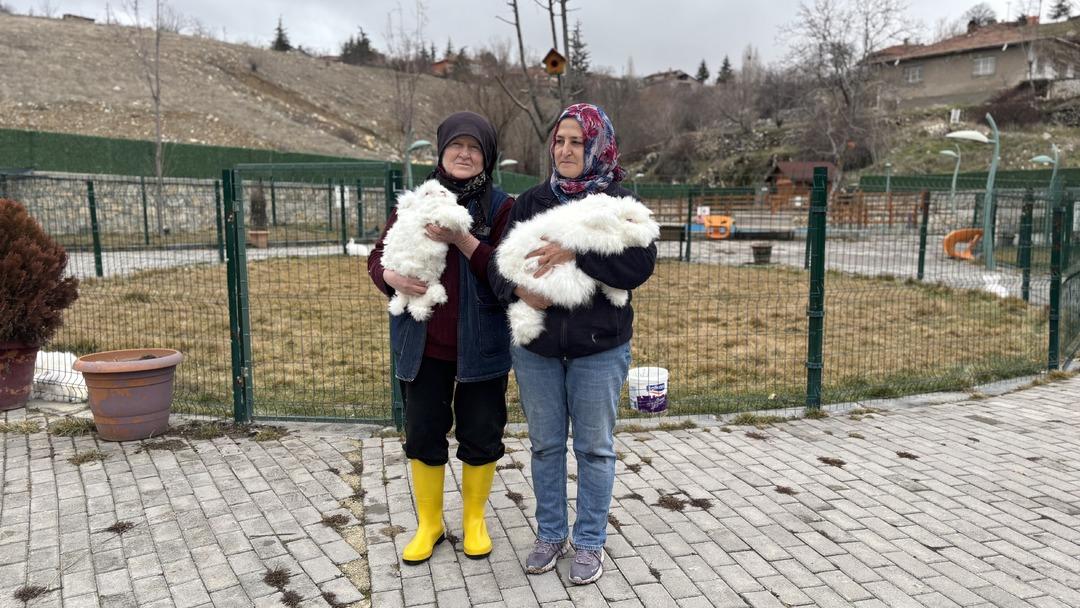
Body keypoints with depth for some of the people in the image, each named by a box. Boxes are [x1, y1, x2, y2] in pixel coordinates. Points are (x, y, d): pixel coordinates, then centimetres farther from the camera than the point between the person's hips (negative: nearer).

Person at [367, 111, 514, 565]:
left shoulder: (501, 208, -6)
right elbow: (378, 255, 8)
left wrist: (463, 240, -25)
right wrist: (391, 276, -15)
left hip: (481, 347, -2)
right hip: (423, 346, 2)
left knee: (481, 437, 11)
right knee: (423, 436, 12)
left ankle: (474, 519, 34)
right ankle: (429, 523, 33)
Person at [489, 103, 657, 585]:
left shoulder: (620, 202, -4)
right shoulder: (532, 201, 4)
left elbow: (640, 266, -17)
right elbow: (499, 261, 1)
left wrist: (576, 252, -26)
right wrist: (518, 289, -21)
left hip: (598, 349, -2)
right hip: (536, 346, 3)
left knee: (594, 448, 9)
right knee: (546, 445, 13)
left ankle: (590, 542, 25)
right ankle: (550, 535, 31)